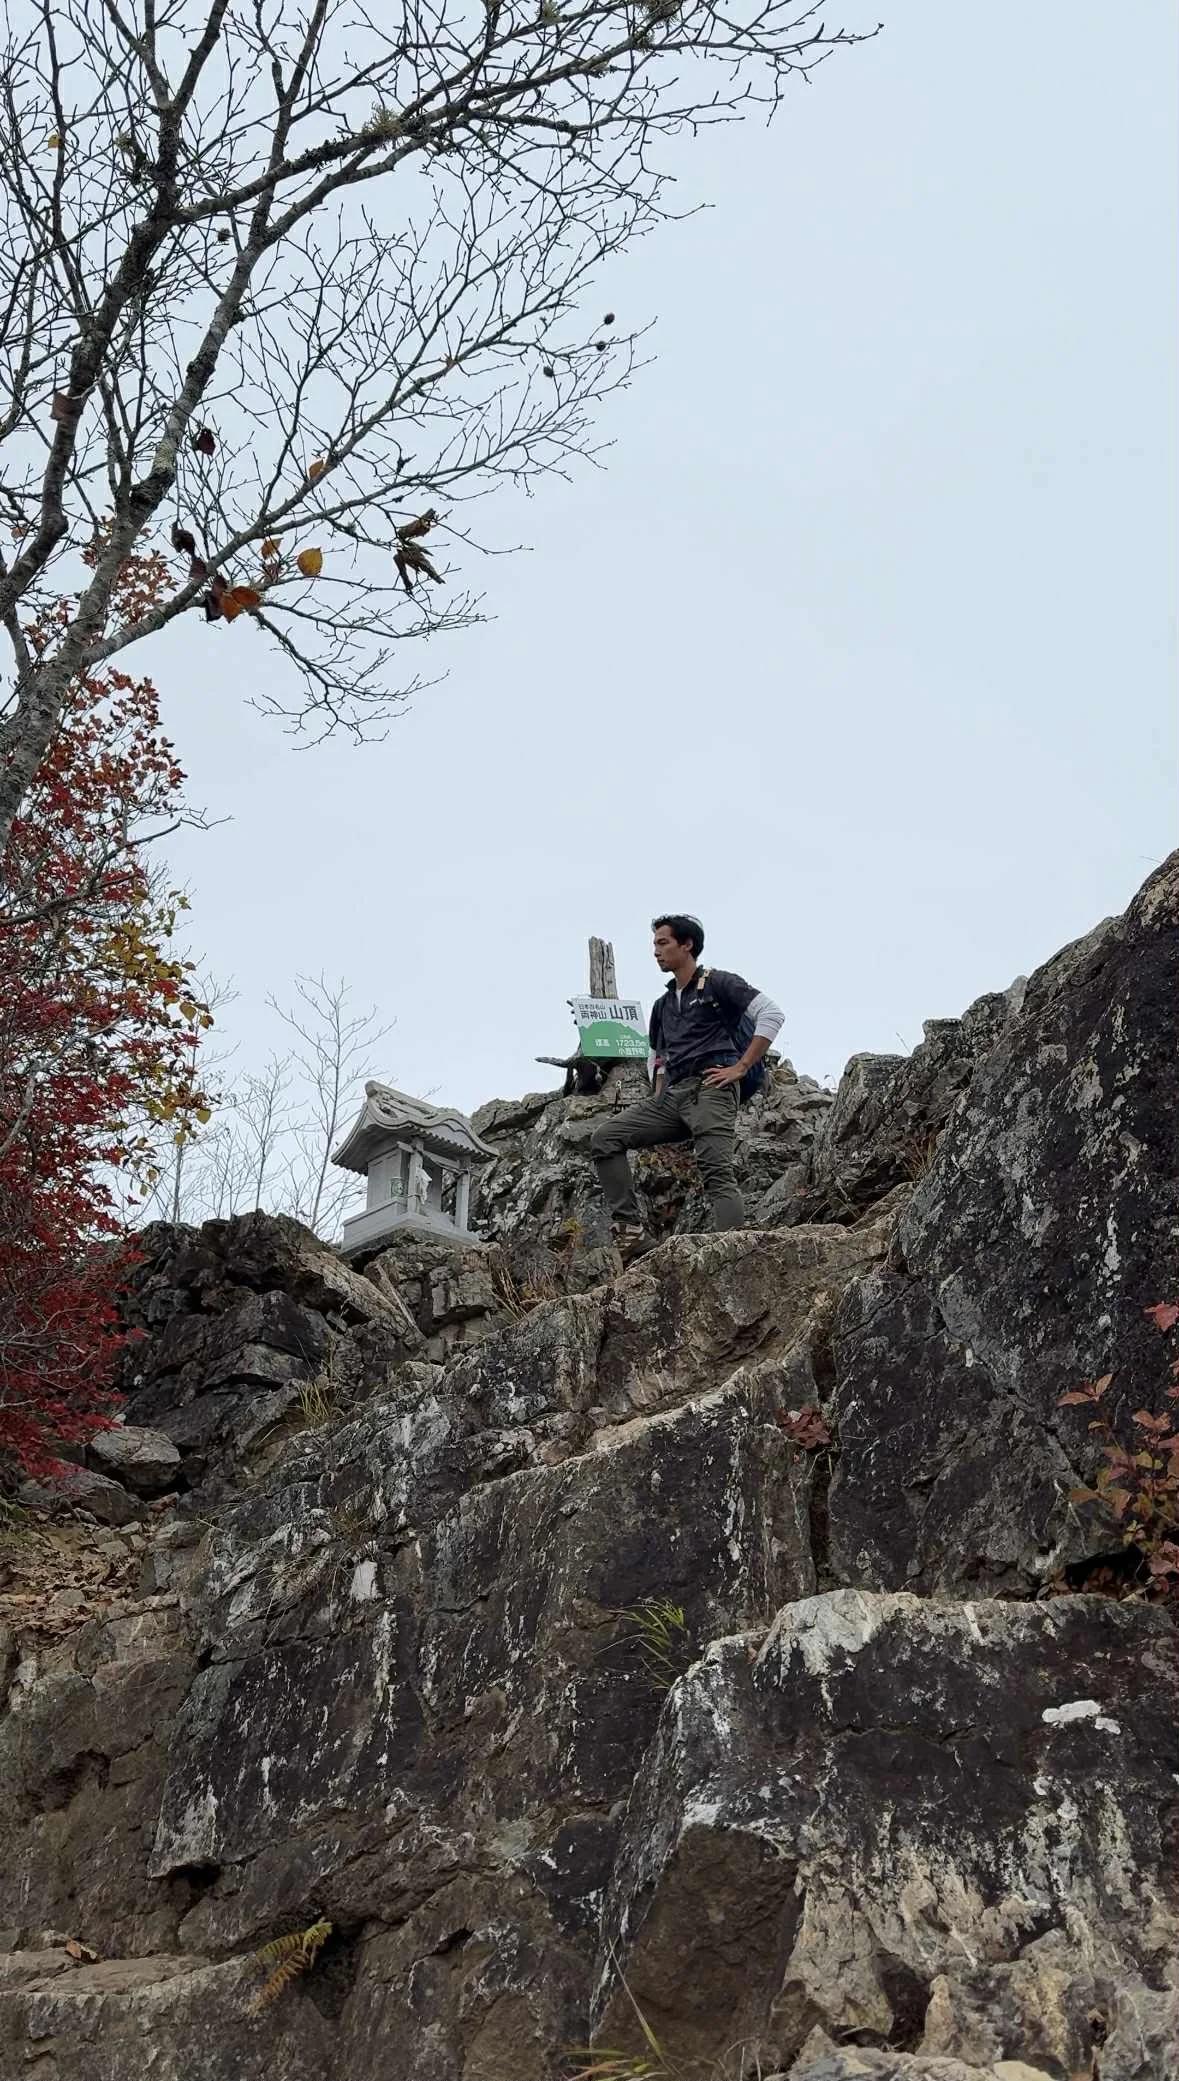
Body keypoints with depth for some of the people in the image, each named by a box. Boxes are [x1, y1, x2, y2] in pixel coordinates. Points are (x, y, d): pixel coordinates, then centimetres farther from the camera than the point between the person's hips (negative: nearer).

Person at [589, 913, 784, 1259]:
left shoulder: (718, 983, 5)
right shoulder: (662, 1005, 26)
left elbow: (771, 1014, -6)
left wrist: (740, 1067, -11)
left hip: (710, 1089, -7)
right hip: (672, 1096, 7)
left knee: (718, 1174, -20)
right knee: (604, 1138, -7)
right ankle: (631, 1231, -15)